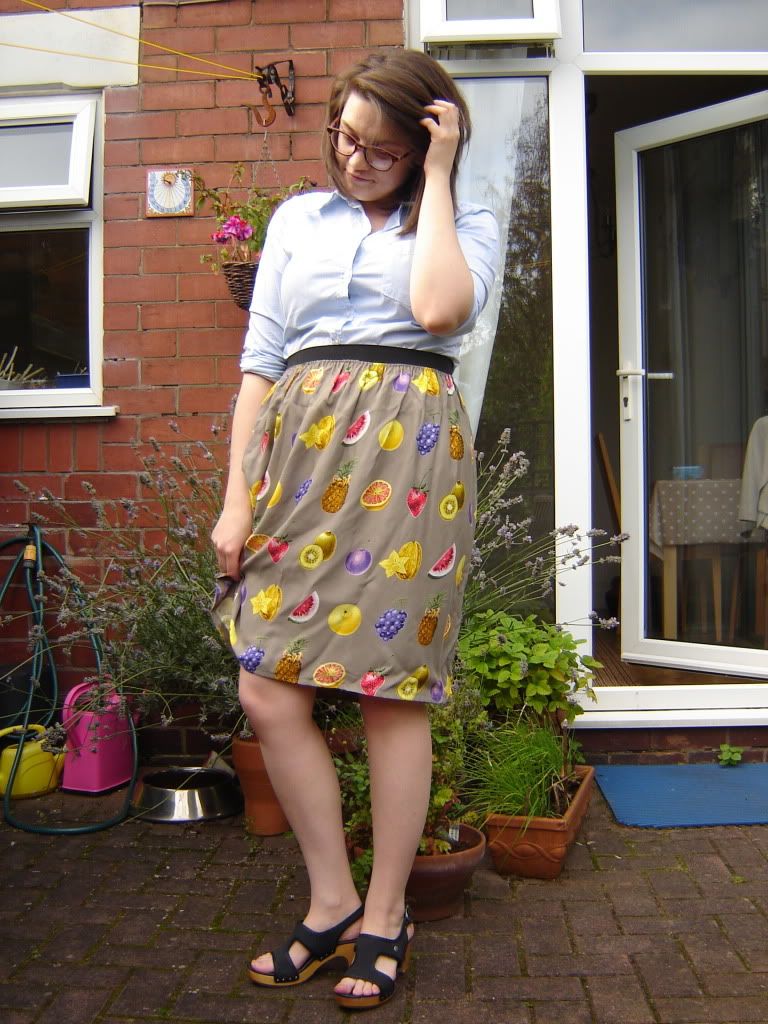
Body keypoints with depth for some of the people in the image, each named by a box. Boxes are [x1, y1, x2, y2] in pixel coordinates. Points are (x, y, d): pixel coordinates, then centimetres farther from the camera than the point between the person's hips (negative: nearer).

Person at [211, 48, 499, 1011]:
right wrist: (236, 493, 5)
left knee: (394, 692, -2)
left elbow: (439, 309, -12)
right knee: (267, 695, -2)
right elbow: (260, 361, 14)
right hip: (300, 448, 4)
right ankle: (332, 902, 18)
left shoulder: (466, 223, 13)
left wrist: (437, 177, 0)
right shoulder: (297, 218, 20)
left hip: (406, 447, -3)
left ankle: (384, 914, 18)